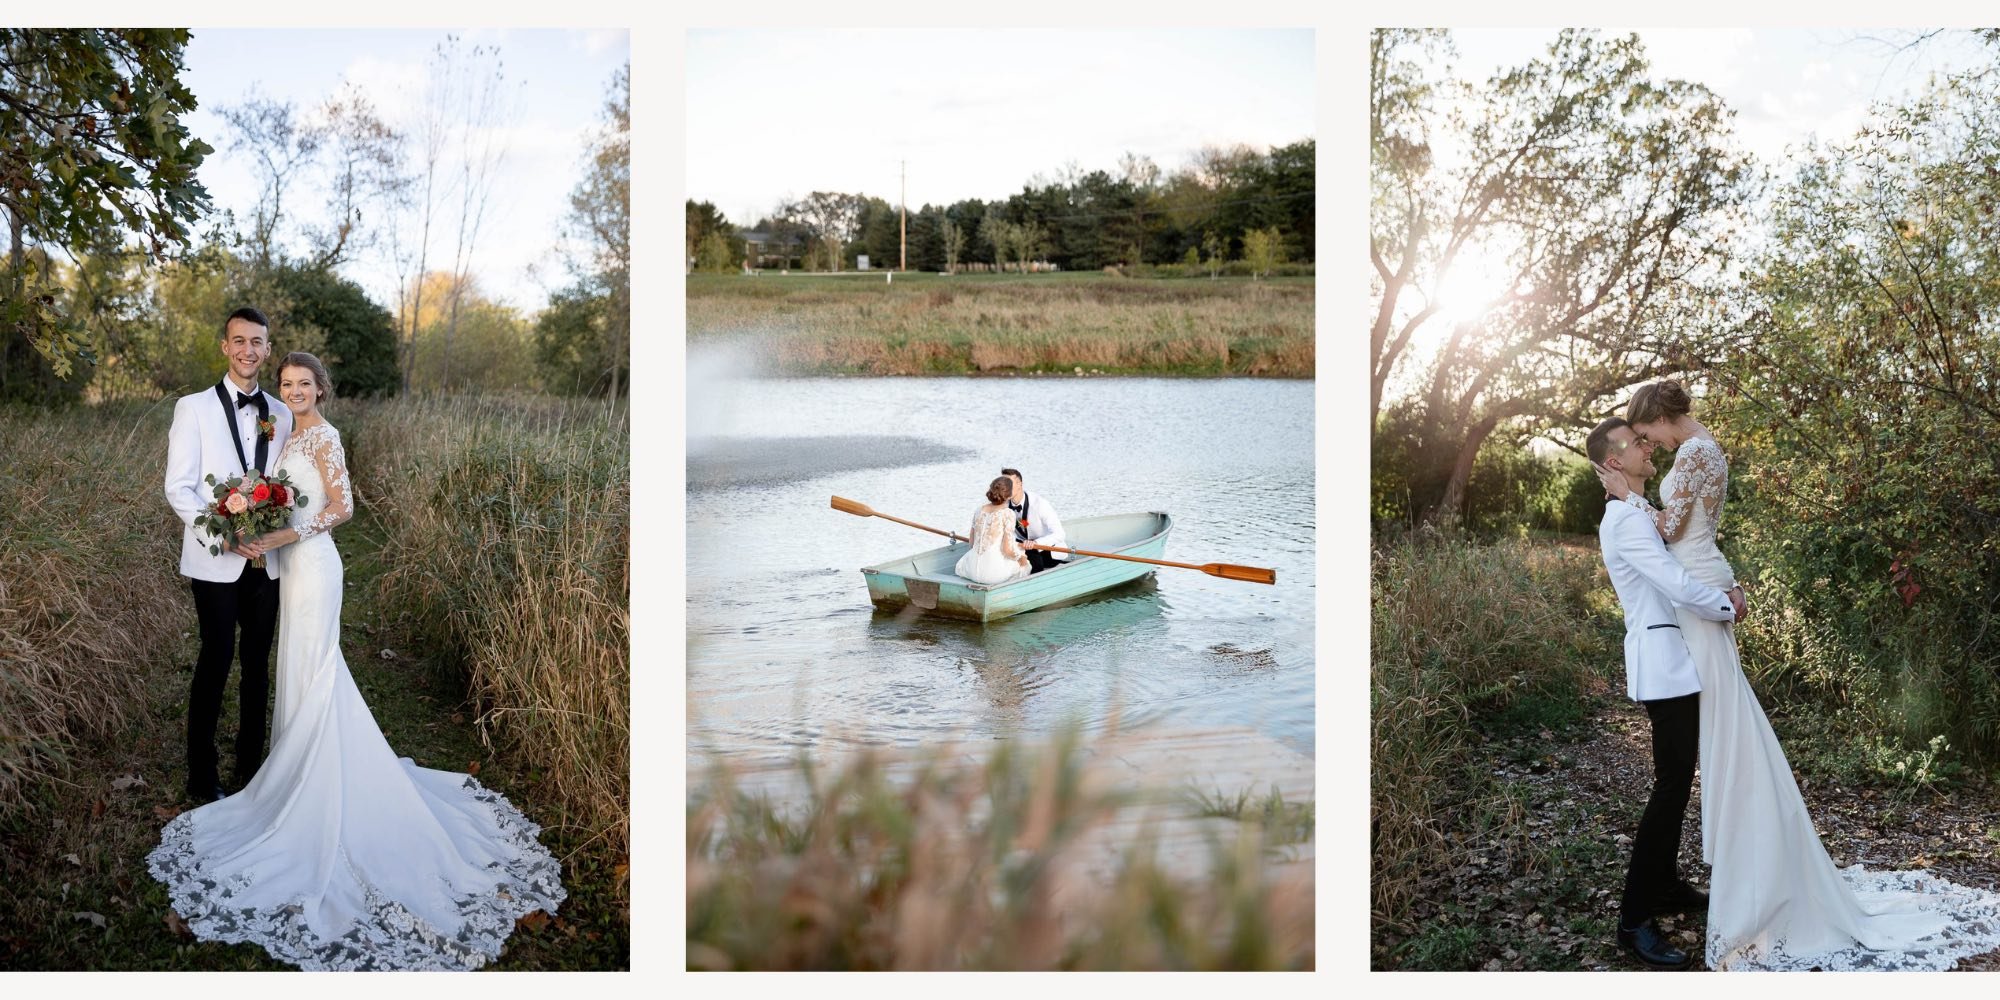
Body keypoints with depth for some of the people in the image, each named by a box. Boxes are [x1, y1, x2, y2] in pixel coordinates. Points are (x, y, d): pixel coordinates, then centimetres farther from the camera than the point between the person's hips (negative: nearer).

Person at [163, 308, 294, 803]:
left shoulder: (281, 414, 9)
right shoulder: (193, 408, -3)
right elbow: (179, 488, -7)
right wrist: (222, 535, -19)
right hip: (215, 562, -4)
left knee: (257, 664, 11)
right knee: (216, 662, -1)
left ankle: (250, 764, 24)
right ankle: (202, 776, 13)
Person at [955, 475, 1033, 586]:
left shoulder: (980, 510, 6)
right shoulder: (1008, 514, -10)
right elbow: (1008, 549, -12)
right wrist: (1020, 557, 9)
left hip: (973, 571, 4)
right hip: (994, 572, -4)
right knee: (1023, 565, 25)